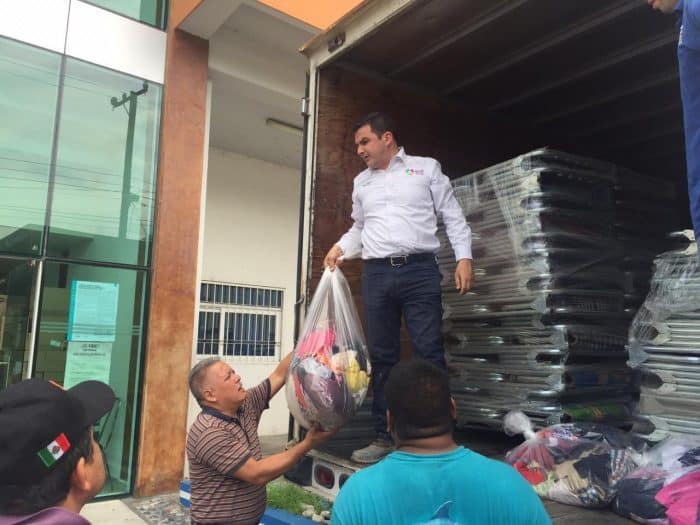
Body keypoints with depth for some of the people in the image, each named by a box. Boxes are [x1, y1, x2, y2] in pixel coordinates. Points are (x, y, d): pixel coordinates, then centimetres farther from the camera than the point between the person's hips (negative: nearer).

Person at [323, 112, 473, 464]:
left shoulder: (426, 168, 9)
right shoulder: (362, 182, 21)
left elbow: (452, 217, 6)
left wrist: (464, 257, -5)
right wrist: (341, 248, 6)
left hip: (419, 270, -4)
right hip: (376, 274, 4)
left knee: (429, 352, -7)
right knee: (381, 356, 6)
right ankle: (385, 437, 15)